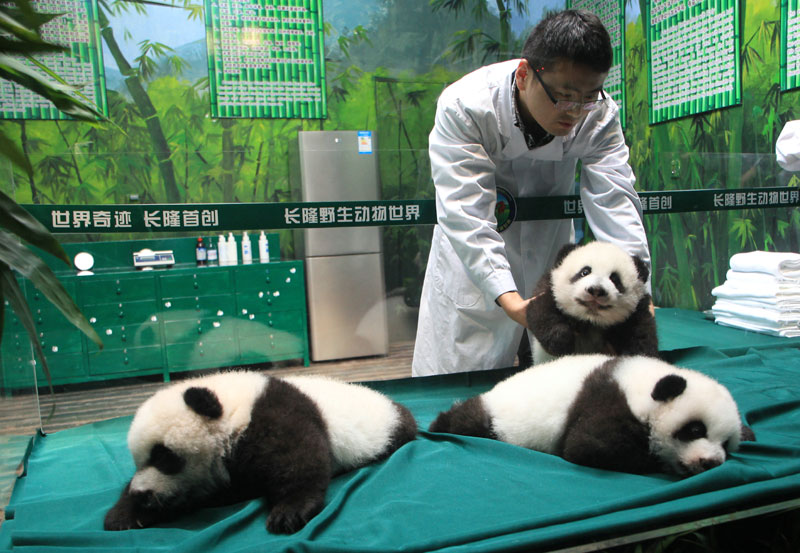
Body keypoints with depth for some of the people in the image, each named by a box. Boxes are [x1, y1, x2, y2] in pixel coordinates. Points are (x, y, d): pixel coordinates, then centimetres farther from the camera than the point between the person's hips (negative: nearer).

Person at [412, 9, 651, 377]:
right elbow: (466, 213, -36)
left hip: (551, 248, 3)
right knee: (454, 384, -2)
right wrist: (509, 300, -48)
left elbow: (614, 200, -25)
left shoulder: (599, 114, -17)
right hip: (474, 255, -3)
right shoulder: (463, 106, -28)